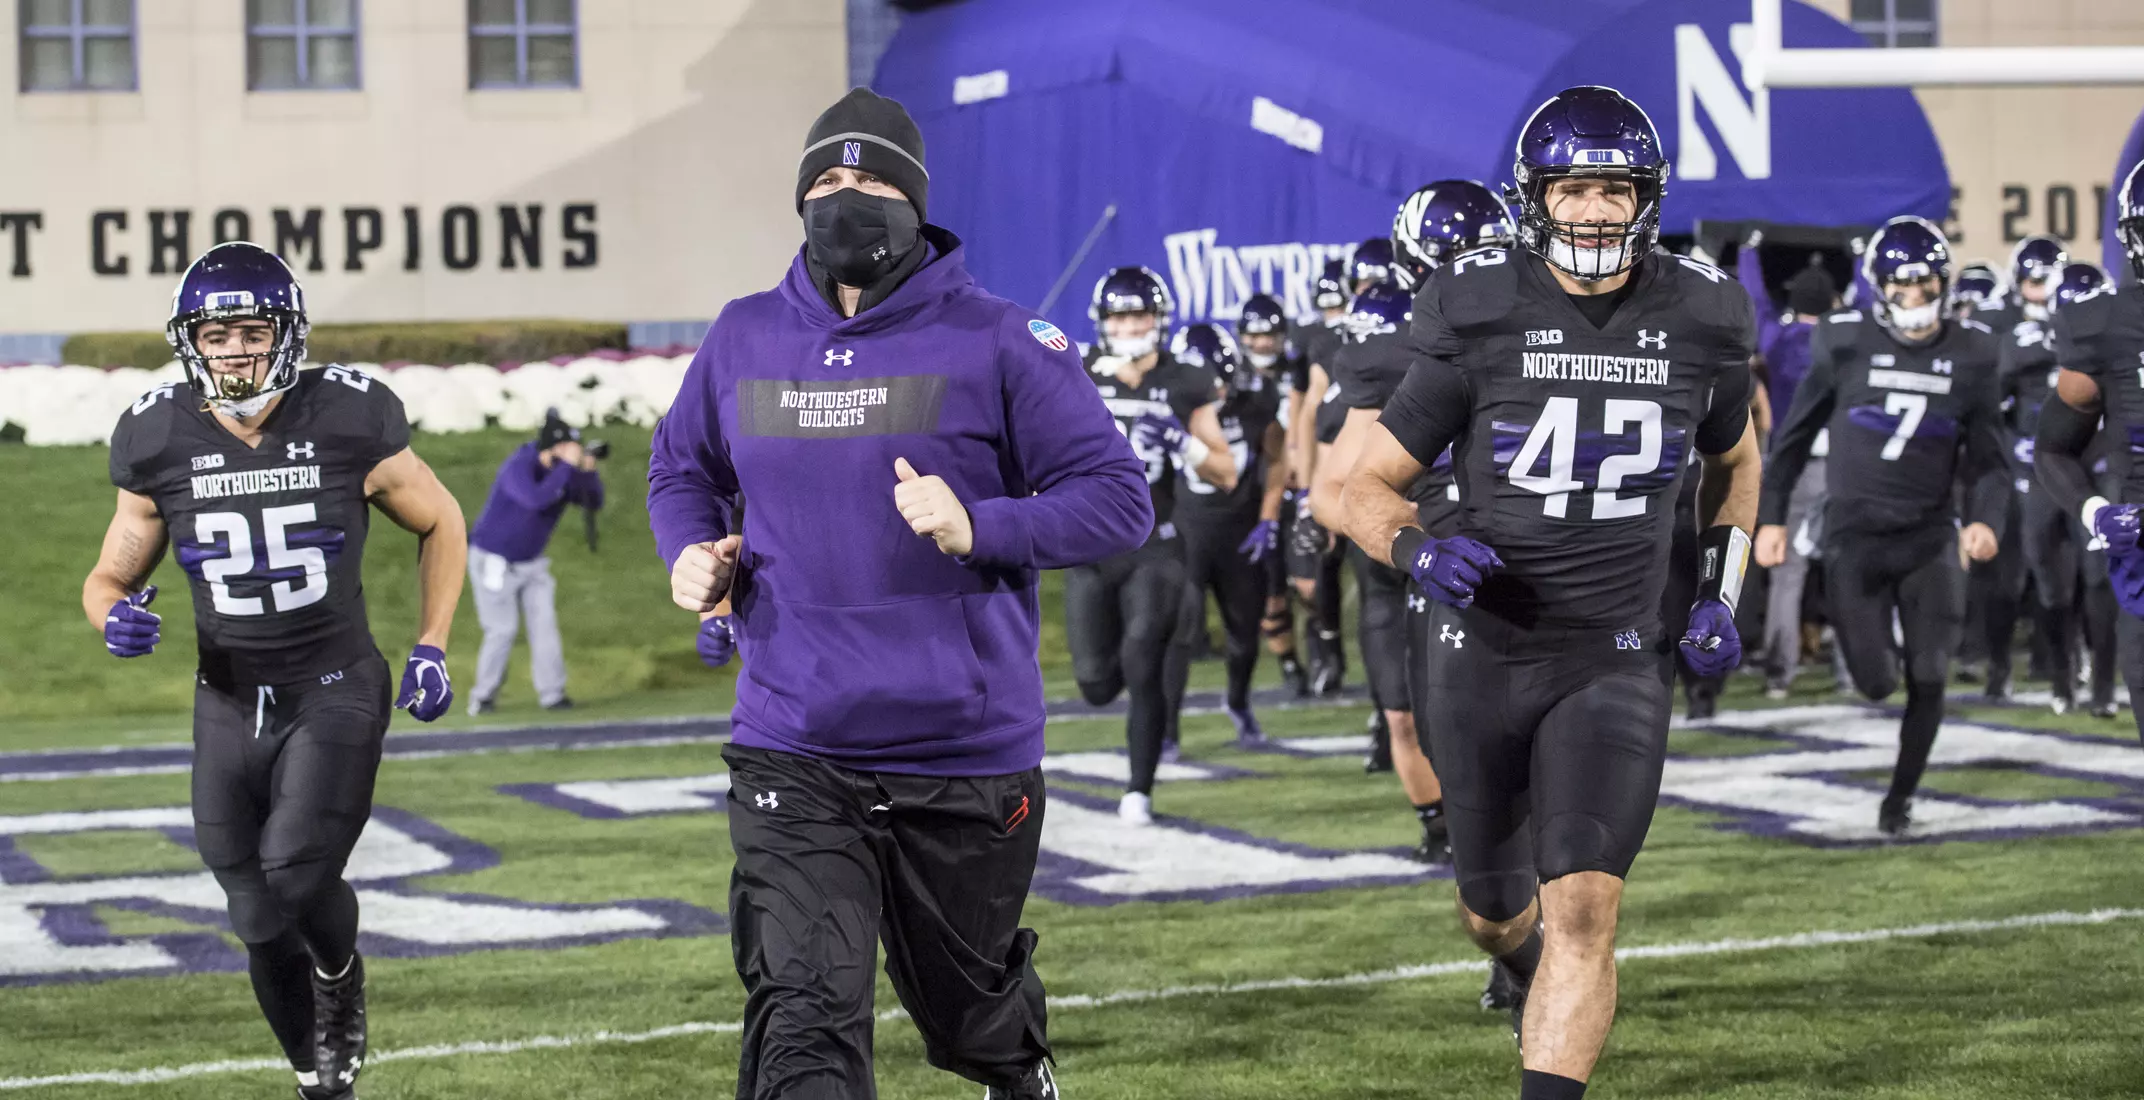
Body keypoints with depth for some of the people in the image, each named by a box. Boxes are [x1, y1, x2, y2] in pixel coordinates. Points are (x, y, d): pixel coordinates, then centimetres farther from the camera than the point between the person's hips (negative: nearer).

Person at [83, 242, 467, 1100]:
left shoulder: (349, 424, -12)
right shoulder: (161, 443, -6)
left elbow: (440, 524, 5)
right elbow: (110, 577, 6)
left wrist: (431, 648, -1)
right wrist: (115, 616, -18)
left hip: (336, 690, -3)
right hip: (230, 701, 3)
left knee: (295, 873, -22)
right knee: (261, 923, 5)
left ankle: (340, 977, 13)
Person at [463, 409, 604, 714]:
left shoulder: (564, 471, -6)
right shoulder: (518, 468, -28)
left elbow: (593, 502, -5)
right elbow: (536, 499, -46)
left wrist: (589, 472, -23)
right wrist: (567, 466, -42)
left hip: (531, 562, 6)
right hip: (494, 560, -6)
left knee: (544, 623, -3)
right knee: (503, 630, -4)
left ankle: (552, 694, -2)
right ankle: (484, 696, 11)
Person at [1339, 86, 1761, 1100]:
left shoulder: (1698, 324, -1)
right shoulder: (1479, 323, -8)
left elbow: (1733, 459, 21)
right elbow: (1367, 490, -2)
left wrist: (1721, 597, 10)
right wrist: (1420, 550, -23)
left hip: (1614, 661, 0)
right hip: (1483, 651, 0)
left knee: (1583, 909, -18)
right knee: (1496, 912, 17)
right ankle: (1526, 975, 54)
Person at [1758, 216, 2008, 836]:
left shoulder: (1970, 356, 1)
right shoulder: (1846, 345, -4)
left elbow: (1986, 459, 5)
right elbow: (1794, 435, 6)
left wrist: (1985, 520, -13)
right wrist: (1770, 515, 3)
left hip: (1931, 537, 1)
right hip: (1855, 535, -1)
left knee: (1927, 678, -6)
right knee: (1876, 683, -3)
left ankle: (1901, 795, 14)